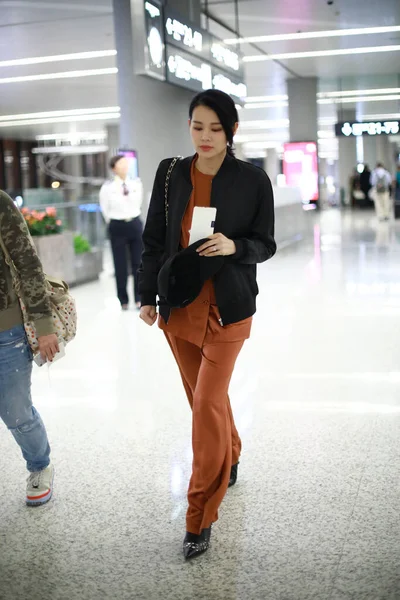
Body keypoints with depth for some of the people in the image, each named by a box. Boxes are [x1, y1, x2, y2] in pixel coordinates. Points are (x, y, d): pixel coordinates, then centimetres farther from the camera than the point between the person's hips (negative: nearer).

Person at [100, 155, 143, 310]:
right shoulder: (107, 187, -7)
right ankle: (123, 300, 16)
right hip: (117, 227, -3)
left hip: (135, 224, 3)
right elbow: (105, 209, 3)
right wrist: (114, 224, 9)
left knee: (138, 262, 5)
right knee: (120, 265, 4)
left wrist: (132, 219, 13)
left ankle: (139, 298, 16)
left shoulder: (137, 183, 1)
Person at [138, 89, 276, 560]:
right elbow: (153, 239, 7)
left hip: (227, 309, -3)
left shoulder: (253, 180, -6)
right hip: (178, 307, 3)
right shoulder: (170, 174, 1)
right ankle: (229, 458, 44)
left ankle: (201, 516, 7)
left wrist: (234, 246, -21)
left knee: (207, 404, -6)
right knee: (203, 396, 15)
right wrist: (147, 296, 7)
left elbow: (266, 245, 0)